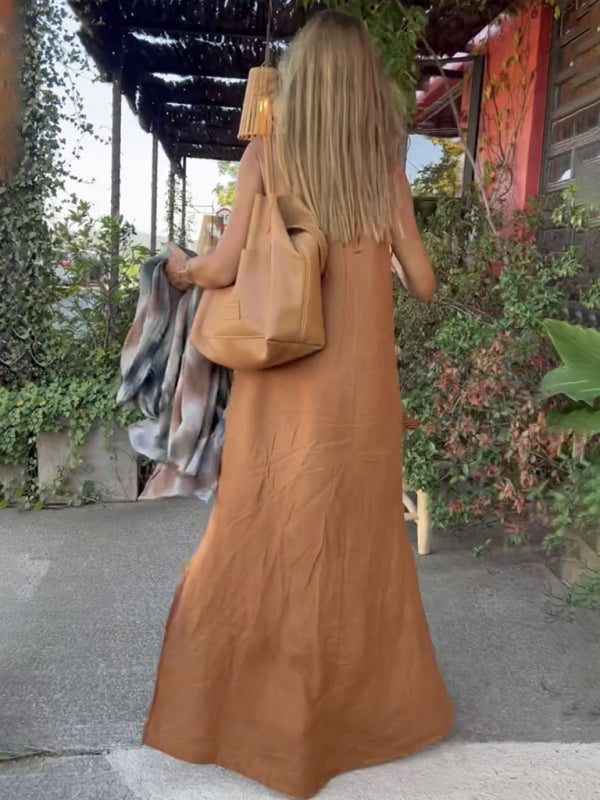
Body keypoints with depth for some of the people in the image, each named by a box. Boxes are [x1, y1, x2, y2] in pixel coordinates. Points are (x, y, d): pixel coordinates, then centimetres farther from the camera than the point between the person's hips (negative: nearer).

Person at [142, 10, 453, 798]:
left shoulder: (266, 155, -1)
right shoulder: (387, 167, 3)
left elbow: (223, 267, -6)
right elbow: (423, 284, 4)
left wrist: (181, 268, 16)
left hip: (286, 383, -1)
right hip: (362, 384, 2)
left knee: (266, 540, 10)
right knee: (361, 539, 15)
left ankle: (245, 706, 25)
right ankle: (372, 699, 32)